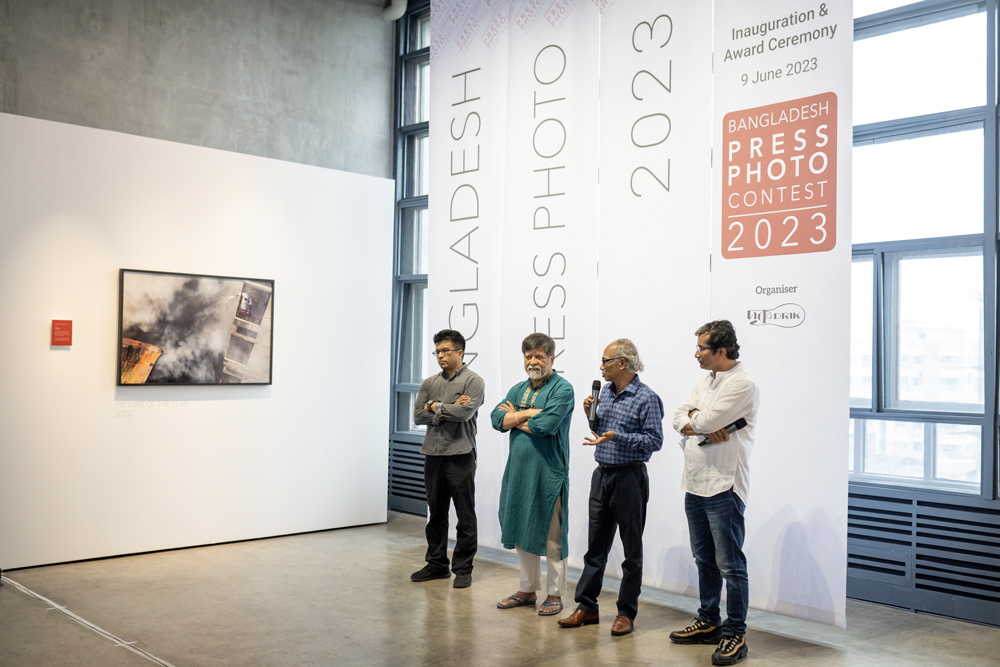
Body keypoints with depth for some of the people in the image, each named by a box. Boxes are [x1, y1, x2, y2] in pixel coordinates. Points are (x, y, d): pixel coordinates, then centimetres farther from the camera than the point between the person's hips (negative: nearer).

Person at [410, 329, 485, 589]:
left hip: (460, 455, -5)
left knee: (465, 516, 1)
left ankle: (463, 569, 10)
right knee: (436, 514, 12)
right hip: (433, 455, 5)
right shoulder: (429, 383, 13)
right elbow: (418, 415, 3)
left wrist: (435, 406, -6)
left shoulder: (473, 381, -3)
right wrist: (448, 411, -9)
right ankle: (437, 564, 23)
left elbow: (465, 412, -17)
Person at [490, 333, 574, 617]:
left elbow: (546, 425, -21)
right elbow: (497, 418, 1)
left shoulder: (562, 389, -8)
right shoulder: (518, 389, 14)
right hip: (518, 471, 7)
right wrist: (528, 413, -12)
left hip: (548, 474, -7)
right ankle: (528, 590, 28)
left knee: (550, 536, 1)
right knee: (521, 533, 15)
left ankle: (555, 594, 14)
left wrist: (514, 417, -6)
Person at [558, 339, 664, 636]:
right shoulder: (604, 392, 11)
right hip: (602, 475, 7)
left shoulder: (646, 398, -11)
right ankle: (587, 607, 19)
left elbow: (654, 441, -15)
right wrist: (590, 415, 2)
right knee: (596, 544, 11)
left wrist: (616, 437, -22)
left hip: (629, 477, -7)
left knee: (632, 549, 4)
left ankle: (626, 613, 14)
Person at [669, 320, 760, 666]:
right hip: (695, 483, 9)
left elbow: (704, 421, -22)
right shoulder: (706, 380, 15)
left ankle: (735, 635, 7)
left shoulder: (742, 384, -14)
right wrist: (705, 428, -10)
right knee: (705, 559, 18)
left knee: (730, 564, -2)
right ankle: (709, 622, 30)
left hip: (723, 486, -9)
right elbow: (679, 419, 9)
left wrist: (695, 417, 0)